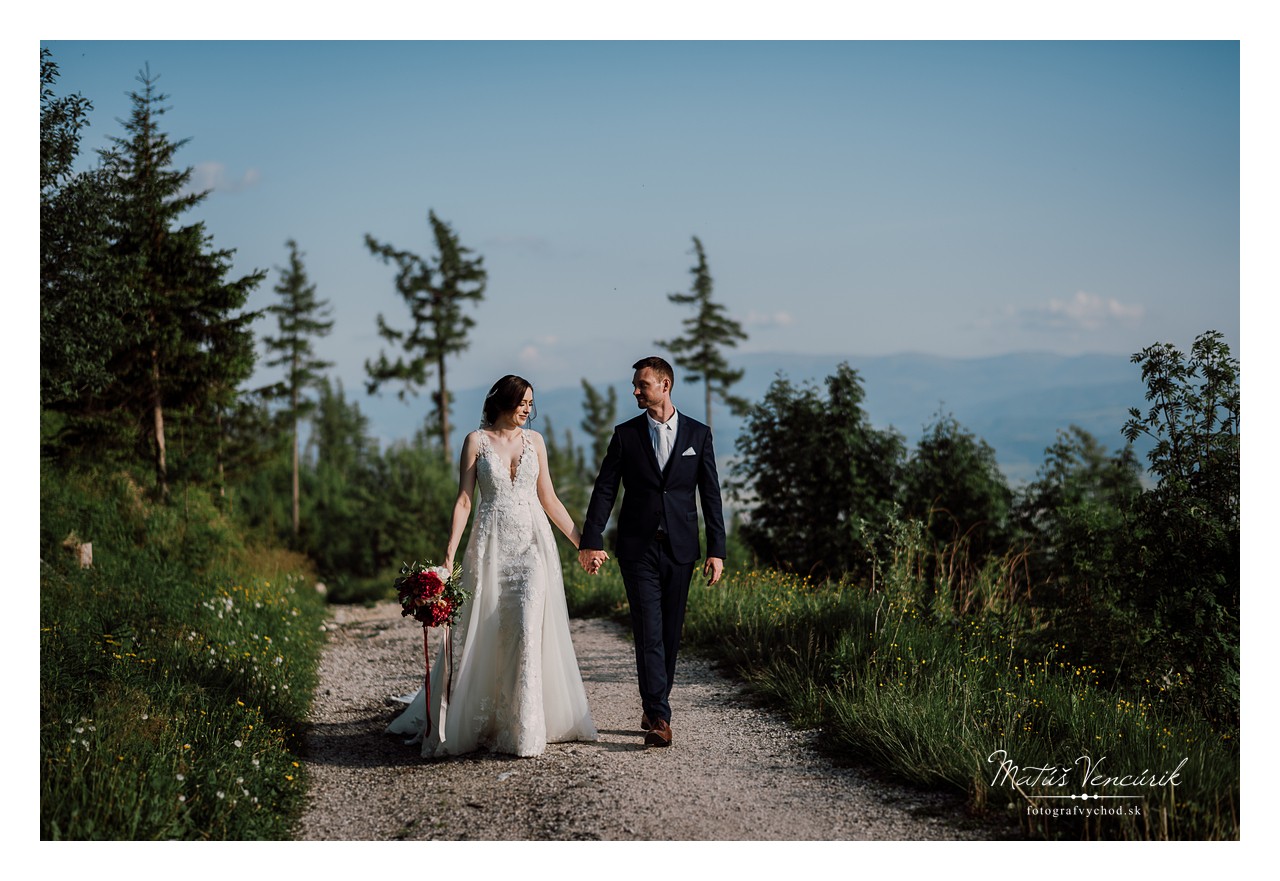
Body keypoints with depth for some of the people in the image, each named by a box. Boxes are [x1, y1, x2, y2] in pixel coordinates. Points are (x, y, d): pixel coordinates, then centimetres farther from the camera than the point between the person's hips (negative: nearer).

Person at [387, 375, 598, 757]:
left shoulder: (535, 441, 10)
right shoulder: (476, 441, 2)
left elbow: (549, 499, 13)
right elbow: (464, 500, -1)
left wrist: (581, 541, 10)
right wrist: (449, 553, -9)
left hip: (532, 543, 1)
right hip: (491, 545, -1)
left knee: (529, 629, -9)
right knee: (483, 636, 3)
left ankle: (524, 728, -2)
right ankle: (473, 722, 21)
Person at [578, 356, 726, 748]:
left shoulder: (698, 434, 5)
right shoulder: (625, 434, 4)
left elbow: (710, 494, 5)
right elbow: (605, 490, 1)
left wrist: (716, 549, -1)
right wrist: (591, 541, -8)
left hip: (680, 549, 1)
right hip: (638, 549, -1)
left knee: (670, 635, 7)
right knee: (649, 634, -8)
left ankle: (653, 709, 21)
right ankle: (659, 718, -12)